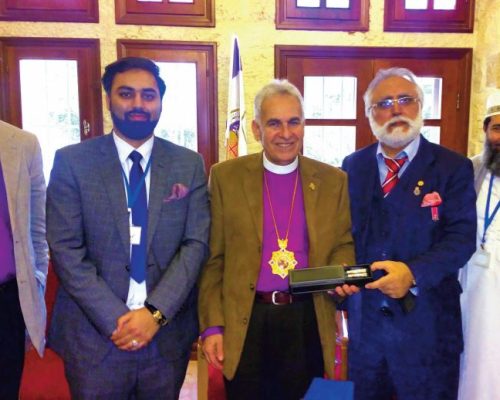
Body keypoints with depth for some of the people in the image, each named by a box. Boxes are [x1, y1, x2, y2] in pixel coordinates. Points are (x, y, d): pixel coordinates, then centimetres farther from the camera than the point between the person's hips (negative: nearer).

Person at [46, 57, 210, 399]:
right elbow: (66, 249, -8)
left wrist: (155, 312, -14)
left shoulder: (189, 164, 1)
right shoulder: (72, 161, -3)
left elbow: (196, 243, -4)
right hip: (93, 335, -1)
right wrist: (115, 319, -14)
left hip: (168, 334, 2)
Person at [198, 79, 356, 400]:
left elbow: (344, 243, 8)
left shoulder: (333, 180, 2)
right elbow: (213, 258, 0)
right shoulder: (226, 176, -1)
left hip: (309, 322, 2)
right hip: (245, 323, -1)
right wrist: (212, 325, -4)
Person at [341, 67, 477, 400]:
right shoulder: (352, 166, 6)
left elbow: (462, 236, -12)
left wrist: (414, 273, -26)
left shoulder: (453, 167, -4)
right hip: (363, 316, 3)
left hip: (426, 321, -2)